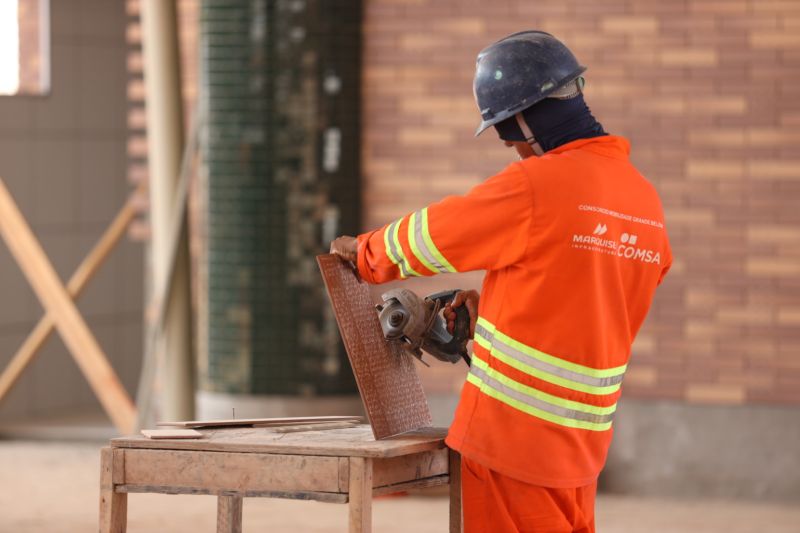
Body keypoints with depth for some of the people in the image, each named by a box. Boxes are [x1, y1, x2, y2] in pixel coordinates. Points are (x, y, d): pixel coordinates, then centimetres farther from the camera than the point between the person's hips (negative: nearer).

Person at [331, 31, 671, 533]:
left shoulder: (534, 186, -16)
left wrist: (363, 251, 14)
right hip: (586, 433, 7)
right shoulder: (646, 201, 6)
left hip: (516, 430, -7)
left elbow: (429, 236, -3)